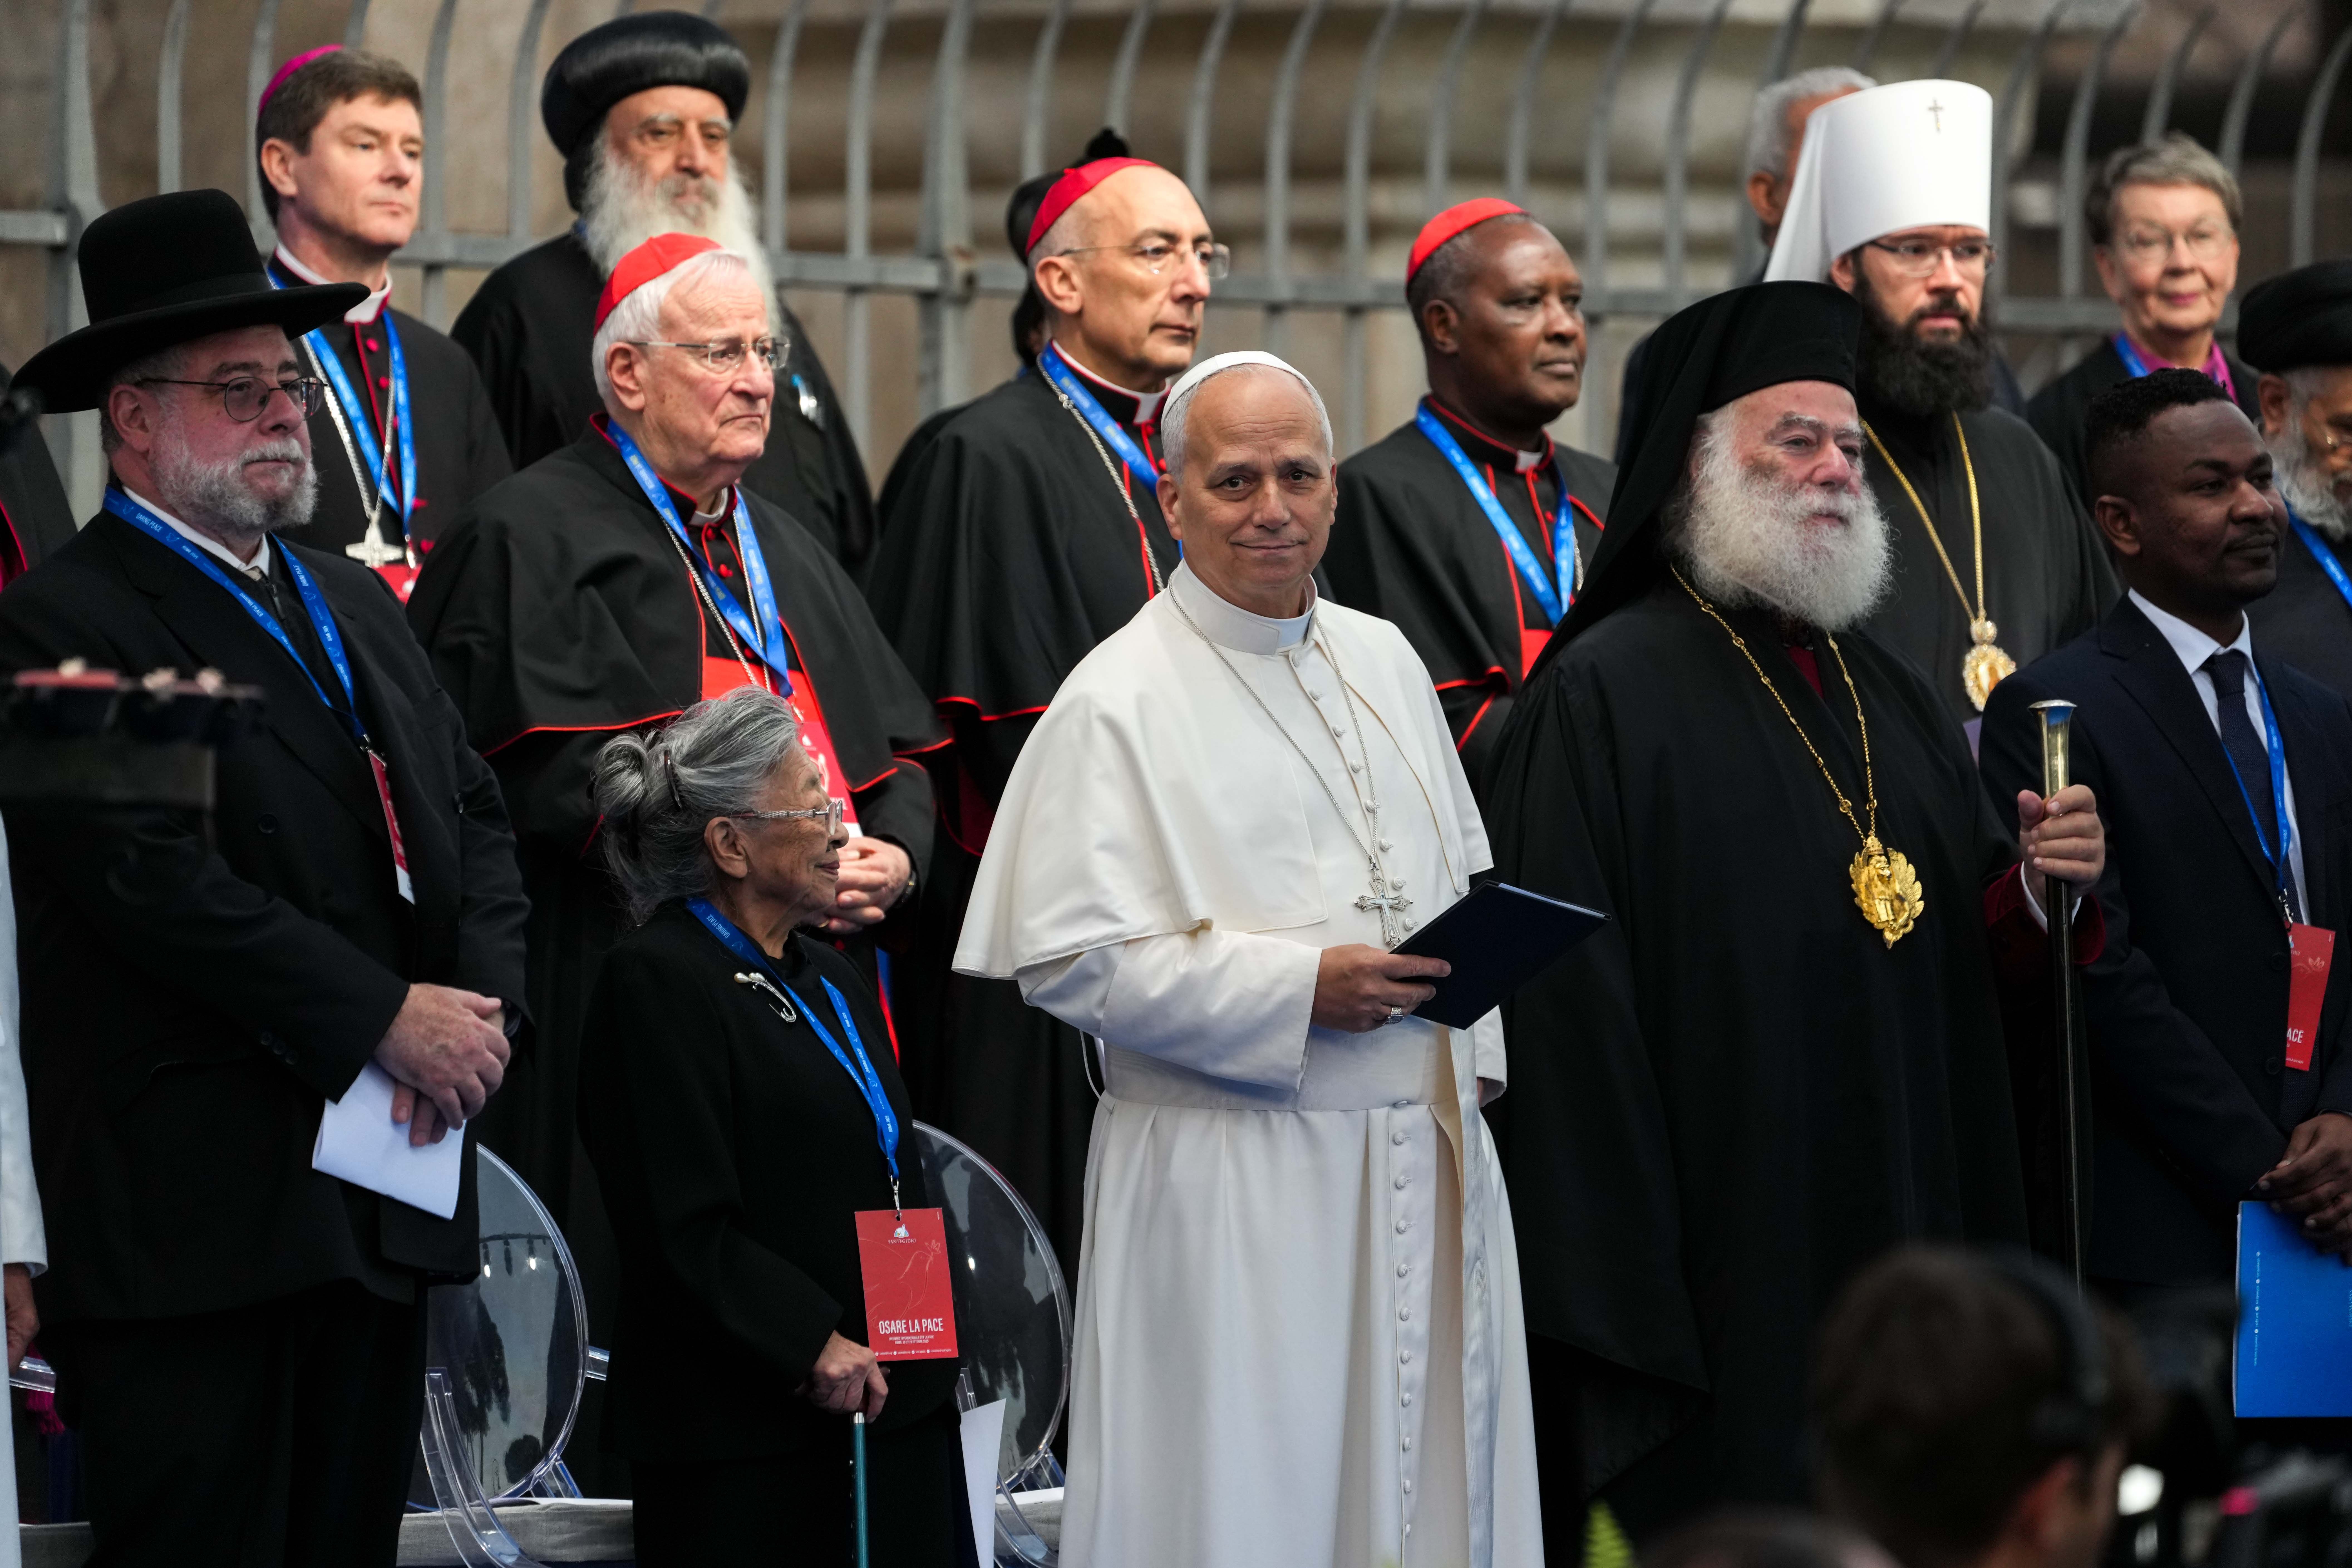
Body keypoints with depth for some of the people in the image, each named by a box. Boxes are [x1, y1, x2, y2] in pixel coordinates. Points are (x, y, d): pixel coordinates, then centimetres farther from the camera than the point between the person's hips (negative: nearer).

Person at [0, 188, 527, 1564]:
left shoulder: (351, 602, 19)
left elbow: (475, 818, 17)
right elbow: (155, 878, -18)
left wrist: (484, 1004, -3)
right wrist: (388, 1020, -16)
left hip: (384, 1192, 8)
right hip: (193, 1214, -8)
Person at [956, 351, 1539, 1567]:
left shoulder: (1382, 660, 12)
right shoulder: (1119, 700, -9)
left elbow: (1465, 873, 22)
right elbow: (1067, 958, -15)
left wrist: (1472, 1051, 8)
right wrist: (1298, 990, -21)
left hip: (1424, 1172, 6)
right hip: (1236, 1183, -6)